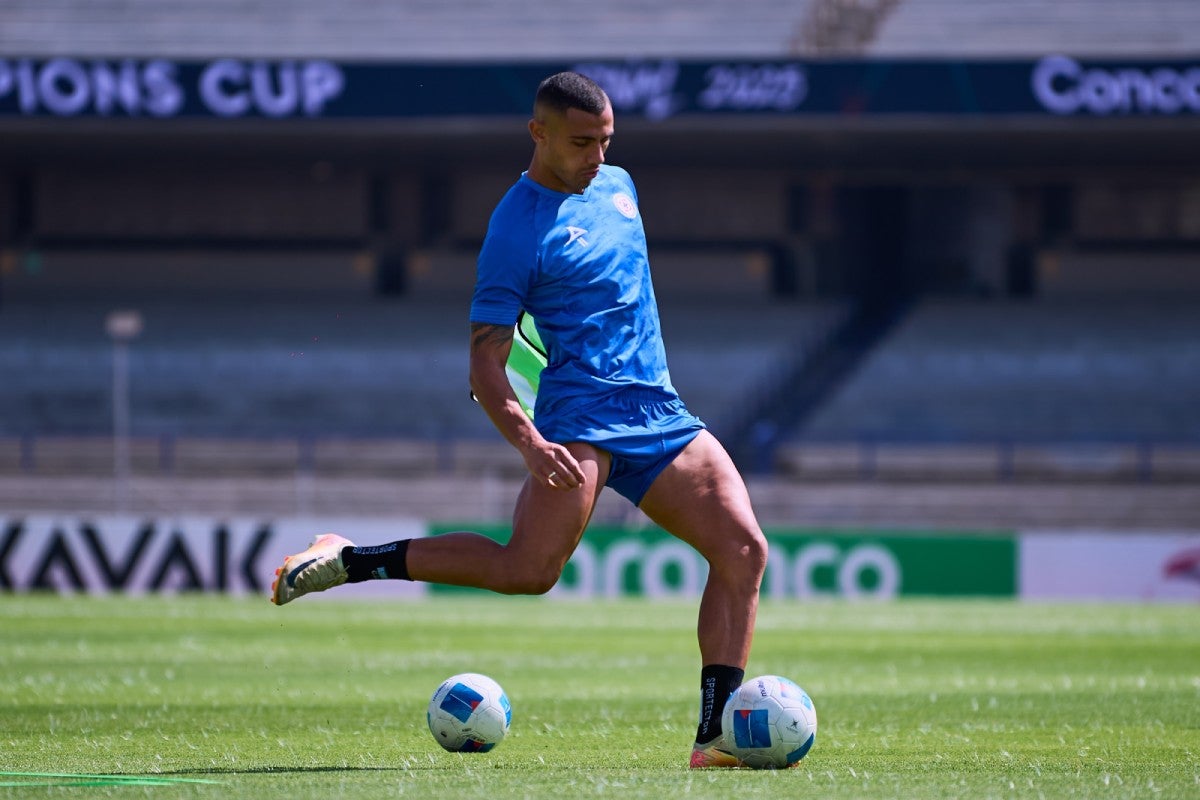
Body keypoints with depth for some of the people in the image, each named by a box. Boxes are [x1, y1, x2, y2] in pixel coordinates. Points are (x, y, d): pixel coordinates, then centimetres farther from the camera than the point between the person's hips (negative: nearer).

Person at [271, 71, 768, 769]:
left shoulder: (617, 185, 15)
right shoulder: (518, 228, -9)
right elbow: (485, 365, -12)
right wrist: (530, 443, -27)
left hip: (659, 415, 7)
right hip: (581, 412, -7)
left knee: (744, 551, -8)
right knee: (529, 570, -24)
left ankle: (716, 735, -8)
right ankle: (348, 561, -9)